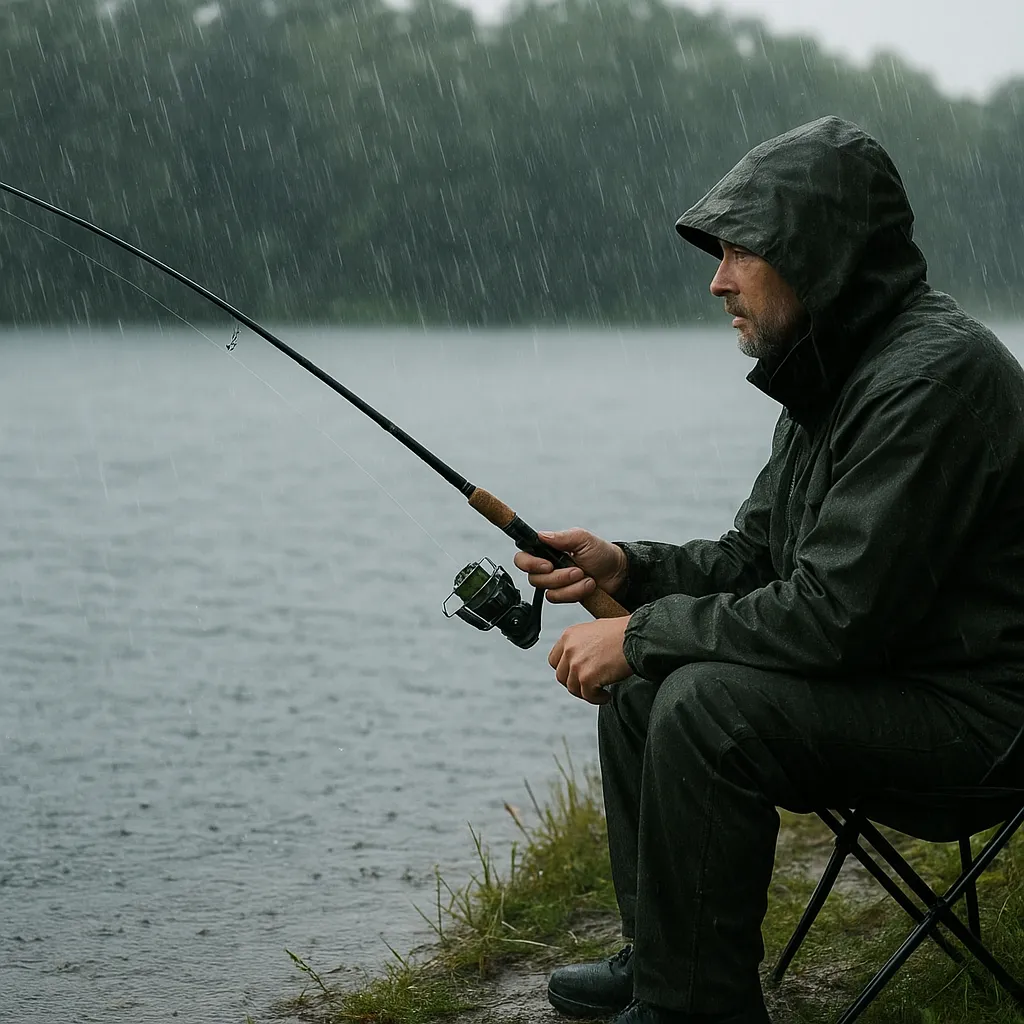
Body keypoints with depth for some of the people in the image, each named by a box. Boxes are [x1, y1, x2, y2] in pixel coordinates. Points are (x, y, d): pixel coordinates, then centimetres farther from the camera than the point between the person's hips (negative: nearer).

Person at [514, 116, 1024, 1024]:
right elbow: (755, 558, 16)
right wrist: (626, 570, -1)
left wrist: (643, 633, -19)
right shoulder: (831, 374, 9)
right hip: (881, 677, 10)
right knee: (636, 685, 10)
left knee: (706, 704, -26)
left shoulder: (935, 373, -24)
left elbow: (839, 613, -27)